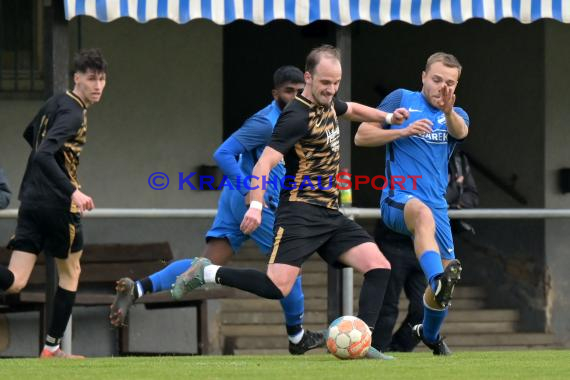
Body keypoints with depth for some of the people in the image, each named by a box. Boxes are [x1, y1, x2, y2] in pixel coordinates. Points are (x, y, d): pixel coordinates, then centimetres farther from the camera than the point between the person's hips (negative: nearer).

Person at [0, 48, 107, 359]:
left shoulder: (55, 103, 14)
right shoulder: (73, 113, -14)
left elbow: (29, 135, 33)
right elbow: (43, 155, -27)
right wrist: (72, 191, -34)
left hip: (31, 200, 7)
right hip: (57, 205, -7)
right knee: (70, 272, 16)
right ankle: (52, 346, 20)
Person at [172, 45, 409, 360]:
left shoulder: (327, 103, 13)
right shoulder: (298, 116, -14)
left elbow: (351, 109, 40)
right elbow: (265, 162, -22)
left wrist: (387, 117, 32)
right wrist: (256, 206, -34)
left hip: (330, 215, 8)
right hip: (300, 212, -8)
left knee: (379, 266, -7)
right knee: (278, 286, -22)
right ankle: (207, 273, -2)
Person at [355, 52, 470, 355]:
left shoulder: (456, 116, 14)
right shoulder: (401, 99, 6)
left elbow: (460, 131, -12)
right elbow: (362, 136, 1)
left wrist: (448, 112, -36)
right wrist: (403, 131, -13)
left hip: (437, 205, 5)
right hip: (397, 198, -5)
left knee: (445, 273, 4)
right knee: (422, 212, -40)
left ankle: (430, 333, 35)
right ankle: (439, 282, -64)